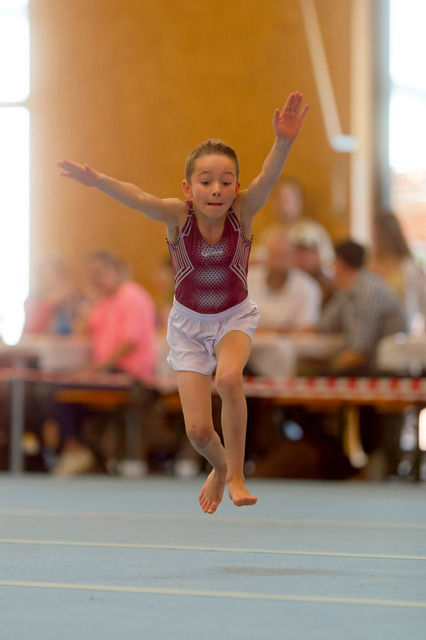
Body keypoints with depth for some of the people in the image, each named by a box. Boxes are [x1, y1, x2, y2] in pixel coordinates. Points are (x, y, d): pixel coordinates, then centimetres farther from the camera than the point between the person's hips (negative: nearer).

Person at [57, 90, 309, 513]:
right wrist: (96, 180, -62)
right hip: (188, 321, 1)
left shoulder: (242, 212, -23)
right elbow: (138, 199, -42)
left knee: (228, 378, -33)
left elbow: (268, 178, -42)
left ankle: (236, 473, -11)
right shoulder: (177, 216, -23)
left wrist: (283, 142, -62)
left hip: (234, 316, -1)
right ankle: (218, 467, 37)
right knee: (197, 430, -2)